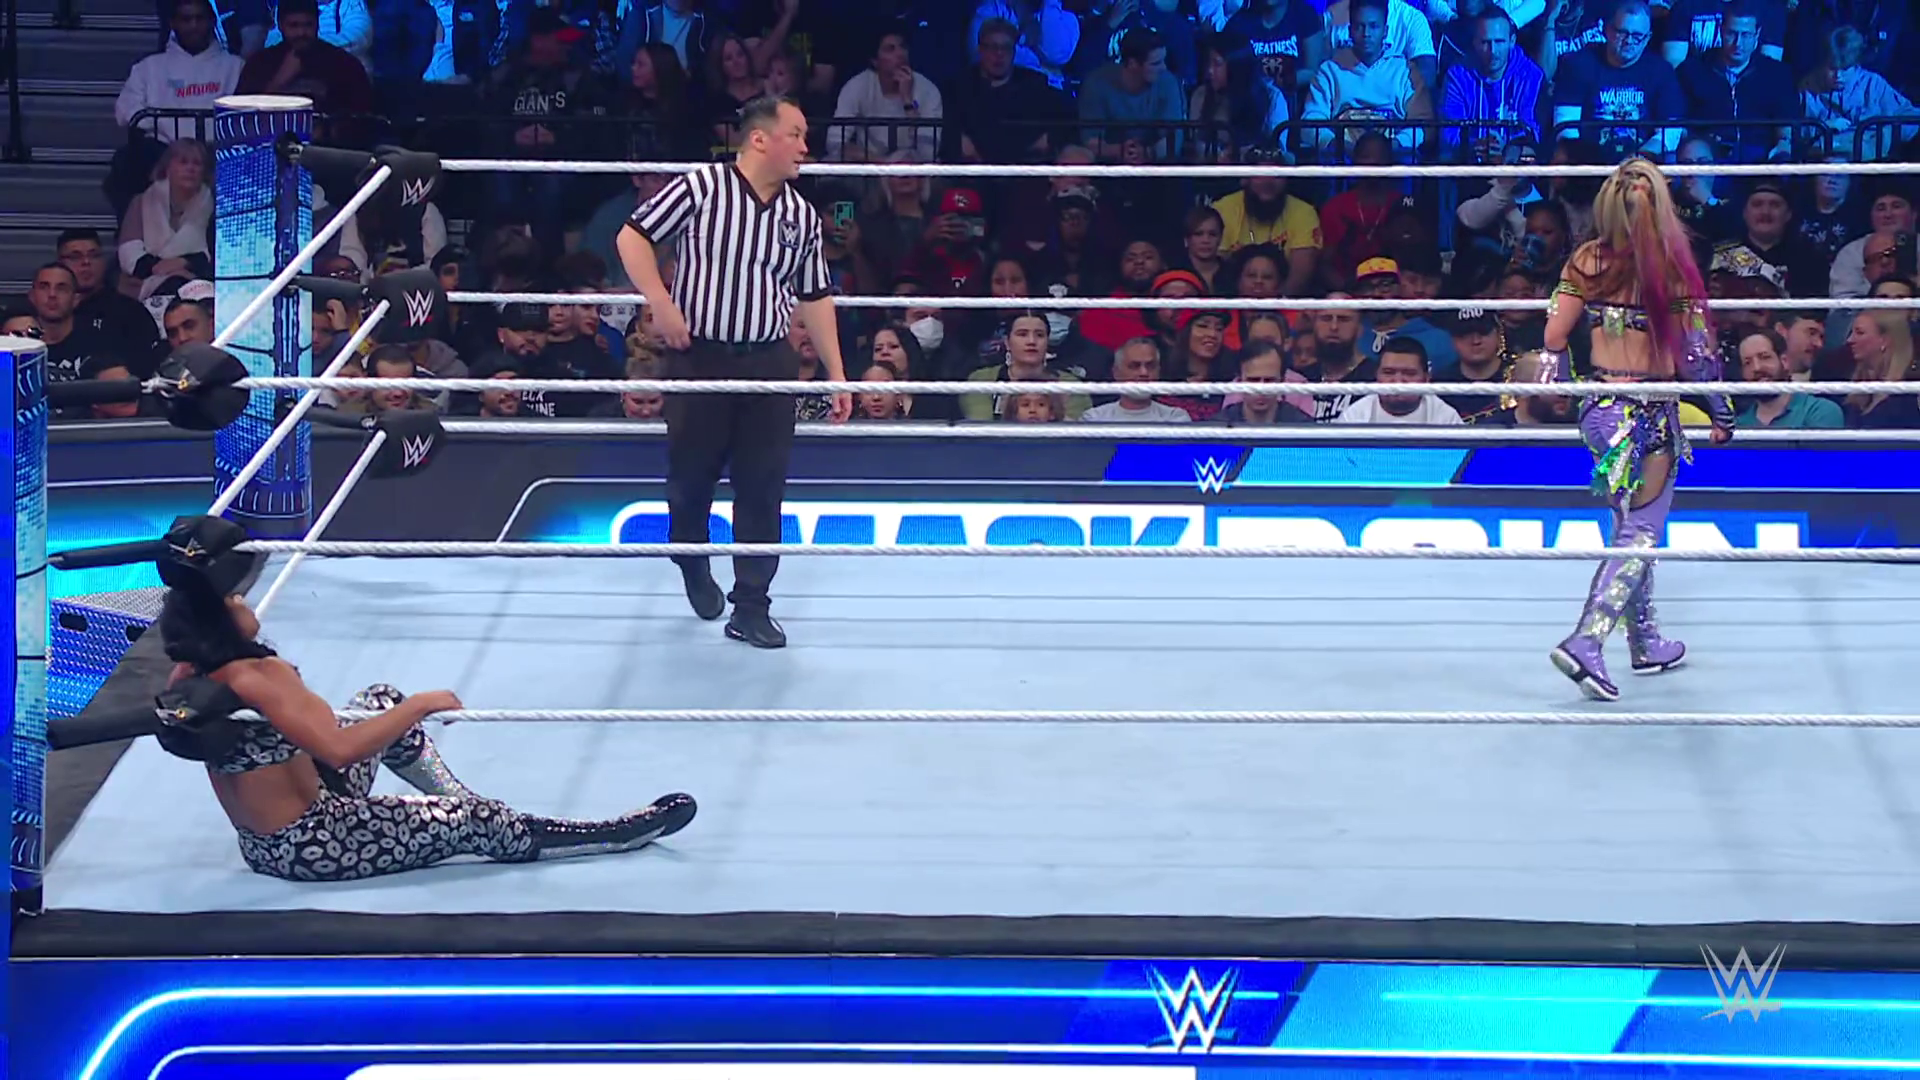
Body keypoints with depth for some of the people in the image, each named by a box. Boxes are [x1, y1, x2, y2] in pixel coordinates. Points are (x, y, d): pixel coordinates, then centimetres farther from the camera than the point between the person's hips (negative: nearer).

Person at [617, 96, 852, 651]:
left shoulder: (802, 215, 7)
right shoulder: (701, 187, -8)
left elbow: (814, 298, 14)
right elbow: (632, 237, -5)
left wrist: (836, 373, 12)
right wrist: (661, 303, -15)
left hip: (770, 364, 3)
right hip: (700, 358, -3)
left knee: (763, 488, 1)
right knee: (691, 475, 8)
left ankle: (751, 607, 7)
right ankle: (692, 561, 38)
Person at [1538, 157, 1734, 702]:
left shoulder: (1586, 261, -3)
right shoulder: (1673, 267, -13)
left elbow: (1553, 337, -2)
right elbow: (1697, 352, -10)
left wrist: (1560, 380, 16)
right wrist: (1722, 412, 3)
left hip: (1601, 409, 5)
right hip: (1653, 413, -5)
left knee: (1628, 525, 20)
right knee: (1640, 535, 1)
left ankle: (1645, 641, 31)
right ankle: (1586, 640, -16)